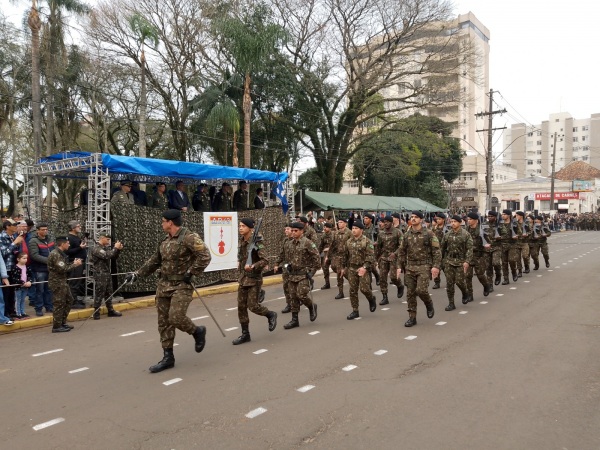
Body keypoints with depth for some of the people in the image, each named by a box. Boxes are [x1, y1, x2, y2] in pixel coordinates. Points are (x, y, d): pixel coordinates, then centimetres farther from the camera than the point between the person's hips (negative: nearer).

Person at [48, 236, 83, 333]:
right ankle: (56, 326, 3)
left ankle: (62, 323, 23)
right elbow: (62, 269, -23)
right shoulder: (55, 254, -17)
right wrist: (75, 264, -12)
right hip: (57, 282, -11)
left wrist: (74, 263, 2)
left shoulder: (61, 253, 15)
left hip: (62, 281, 11)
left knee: (69, 300, 15)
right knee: (59, 304, -5)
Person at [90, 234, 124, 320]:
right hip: (100, 275, -8)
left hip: (107, 274, 8)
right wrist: (115, 248, -19)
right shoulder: (96, 249, -14)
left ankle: (111, 311, 21)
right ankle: (96, 313, 5)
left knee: (109, 293, 13)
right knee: (99, 294, -3)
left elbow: (114, 257, 16)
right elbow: (107, 256, -28)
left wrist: (118, 249, 1)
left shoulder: (106, 247, 12)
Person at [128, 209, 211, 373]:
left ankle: (198, 332, 12)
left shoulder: (189, 237, -14)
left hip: (182, 285, -8)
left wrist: (191, 273, -19)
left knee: (176, 318, -19)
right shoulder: (165, 241, 12)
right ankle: (168, 357, 18)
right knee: (163, 322, 8)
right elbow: (154, 261, 21)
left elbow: (205, 256, -21)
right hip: (163, 285, 8)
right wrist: (137, 273, 19)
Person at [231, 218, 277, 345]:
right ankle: (245, 334, 16)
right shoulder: (242, 240, 5)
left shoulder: (257, 243, -16)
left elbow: (265, 261, -24)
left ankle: (271, 315, 22)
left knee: (253, 306, -7)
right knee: (241, 307, 6)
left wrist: (252, 267, -37)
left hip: (254, 278, -7)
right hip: (243, 278, 7)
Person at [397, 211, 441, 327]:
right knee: (410, 293, 5)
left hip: (424, 266, -4)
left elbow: (436, 251, -5)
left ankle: (429, 305, 17)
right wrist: (399, 266, 7)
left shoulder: (428, 233, -4)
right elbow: (402, 252, 14)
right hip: (410, 267, 5)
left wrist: (436, 266, -14)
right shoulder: (406, 235, 9)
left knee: (421, 290, -16)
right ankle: (412, 317, 15)